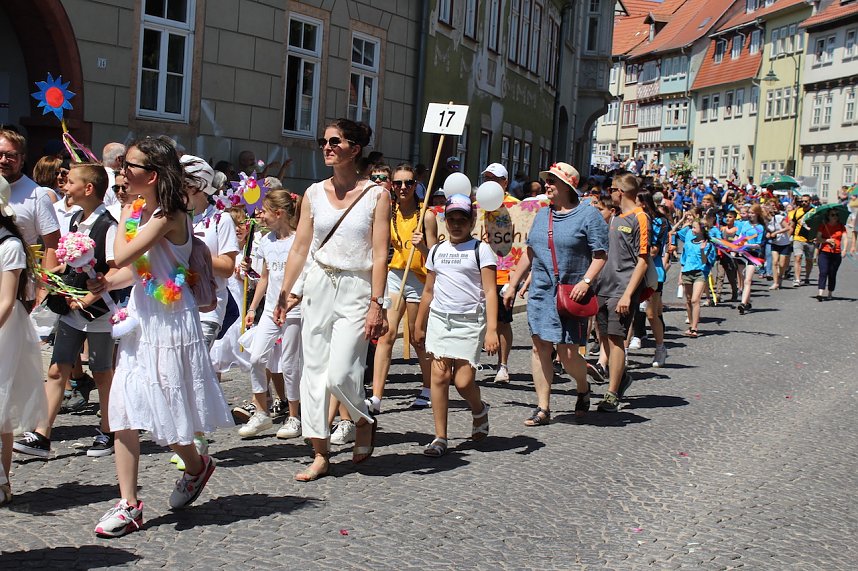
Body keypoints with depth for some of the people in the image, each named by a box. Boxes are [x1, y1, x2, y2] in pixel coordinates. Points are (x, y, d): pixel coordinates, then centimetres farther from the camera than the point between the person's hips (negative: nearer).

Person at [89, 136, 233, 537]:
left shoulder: (167, 217, -17)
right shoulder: (138, 211, 8)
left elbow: (121, 257, -24)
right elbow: (131, 271, 10)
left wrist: (126, 219, -8)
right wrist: (101, 286, -6)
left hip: (170, 323, -8)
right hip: (140, 321, 8)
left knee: (166, 409, 4)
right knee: (124, 412, 3)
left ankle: (196, 466, 34)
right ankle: (129, 505, 8)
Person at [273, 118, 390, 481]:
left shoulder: (376, 195, -4)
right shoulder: (314, 193, 7)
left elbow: (380, 256, -8)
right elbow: (299, 248, 10)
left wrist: (376, 304, -15)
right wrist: (286, 293, 6)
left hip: (355, 290, -4)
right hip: (318, 287, 4)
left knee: (339, 374, -13)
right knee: (314, 371, 4)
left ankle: (364, 421, 20)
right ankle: (320, 456, 13)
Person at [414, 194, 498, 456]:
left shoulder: (480, 250, 0)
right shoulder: (436, 250, 14)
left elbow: (490, 291, -7)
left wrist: (491, 329, -16)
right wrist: (419, 325, 22)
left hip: (470, 321, -4)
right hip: (439, 318, 4)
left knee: (463, 381, -8)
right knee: (440, 376, -5)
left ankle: (479, 410, 26)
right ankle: (440, 437, 2)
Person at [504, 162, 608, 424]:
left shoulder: (589, 215, -3)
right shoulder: (542, 214, 15)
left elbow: (600, 255, -7)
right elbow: (529, 253, 20)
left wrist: (586, 281, -21)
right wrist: (512, 285, 19)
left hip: (571, 294, -5)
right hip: (540, 292, 5)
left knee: (567, 353, -5)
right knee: (540, 347, 1)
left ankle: (583, 388, 27)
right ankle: (543, 409, 7)